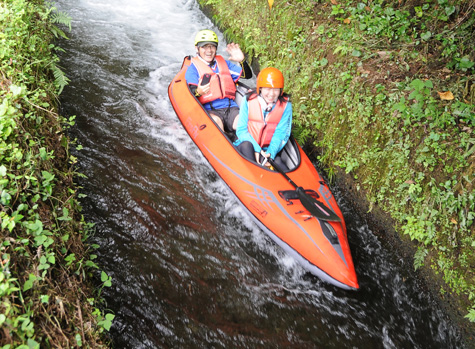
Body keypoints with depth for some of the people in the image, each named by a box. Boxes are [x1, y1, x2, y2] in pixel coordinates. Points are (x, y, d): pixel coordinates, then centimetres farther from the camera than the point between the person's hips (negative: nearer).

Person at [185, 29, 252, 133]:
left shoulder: (224, 63, 22)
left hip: (231, 109, 4)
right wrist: (198, 92, -31)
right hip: (209, 111, -3)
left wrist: (242, 60, -1)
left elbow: (247, 75, 19)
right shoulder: (193, 68, 9)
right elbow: (191, 91, -6)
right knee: (216, 121, -38)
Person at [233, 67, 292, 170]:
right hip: (248, 147, -1)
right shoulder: (249, 101, -7)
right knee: (246, 145, -34)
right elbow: (241, 130, -7)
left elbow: (281, 133, -5)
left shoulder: (285, 105, -4)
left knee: (277, 161, -29)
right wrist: (256, 149, -21)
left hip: (270, 149, 1)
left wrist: (271, 153, -23)